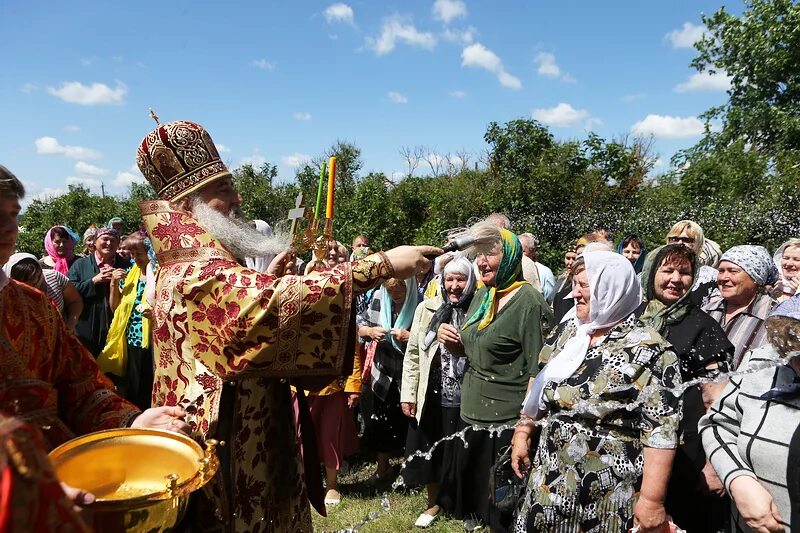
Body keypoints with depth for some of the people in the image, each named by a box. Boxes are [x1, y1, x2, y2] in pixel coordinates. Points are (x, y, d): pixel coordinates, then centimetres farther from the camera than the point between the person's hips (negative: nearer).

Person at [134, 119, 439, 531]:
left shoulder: (191, 270, 10)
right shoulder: (195, 277, -25)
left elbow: (242, 311, 24)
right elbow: (281, 300, -38)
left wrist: (266, 281, 7)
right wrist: (382, 264, -35)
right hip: (227, 451, -10)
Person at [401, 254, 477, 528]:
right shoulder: (427, 309, -1)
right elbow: (412, 353, 2)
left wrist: (463, 348, -14)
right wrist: (408, 394, -1)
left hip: (466, 400, -2)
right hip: (431, 398, 2)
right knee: (429, 453, 14)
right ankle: (433, 503, 38)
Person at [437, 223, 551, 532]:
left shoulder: (529, 302, -16)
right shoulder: (481, 295, 6)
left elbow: (538, 372, -16)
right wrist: (451, 341, -2)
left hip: (506, 424, -7)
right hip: (470, 413, 7)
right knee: (471, 491, 21)